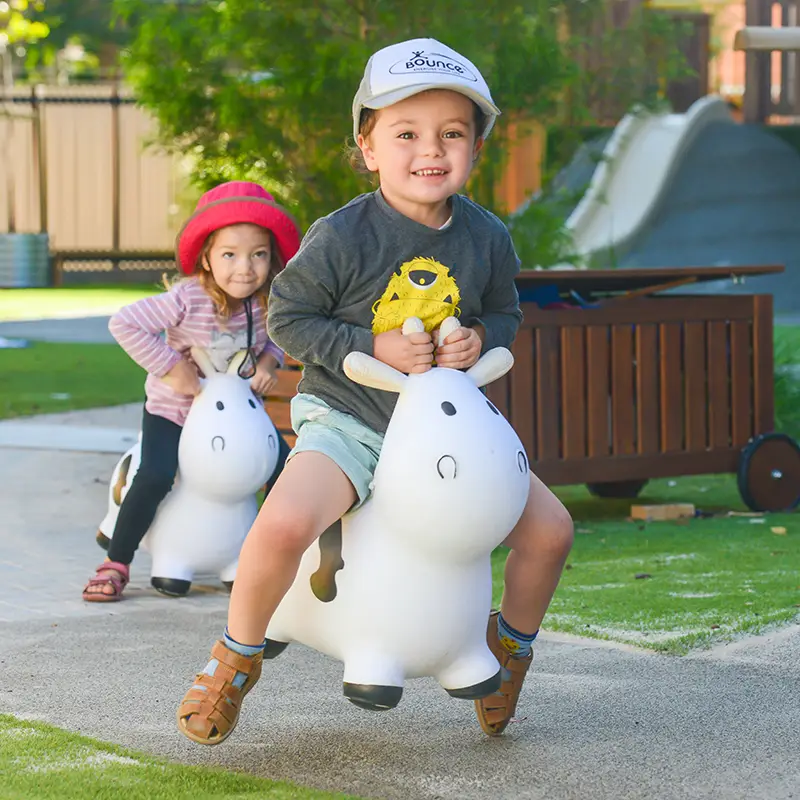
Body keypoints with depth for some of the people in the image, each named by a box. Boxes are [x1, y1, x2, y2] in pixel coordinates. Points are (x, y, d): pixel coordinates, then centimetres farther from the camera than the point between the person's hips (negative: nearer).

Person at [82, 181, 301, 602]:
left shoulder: (270, 300, -16)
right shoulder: (188, 299, -30)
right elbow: (125, 323, -31)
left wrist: (269, 360, -14)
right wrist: (171, 367, -29)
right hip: (172, 408, -5)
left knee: (284, 467, -2)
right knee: (155, 476, -22)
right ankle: (116, 564, -7)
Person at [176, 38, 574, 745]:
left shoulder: (486, 238, -4)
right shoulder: (343, 238, -17)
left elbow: (505, 312, 12)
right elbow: (288, 318, -10)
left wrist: (481, 338, -11)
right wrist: (375, 347, -21)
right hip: (347, 420, -4)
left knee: (550, 528, -3)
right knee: (285, 522, -32)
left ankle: (510, 647, 27)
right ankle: (236, 657, -5)